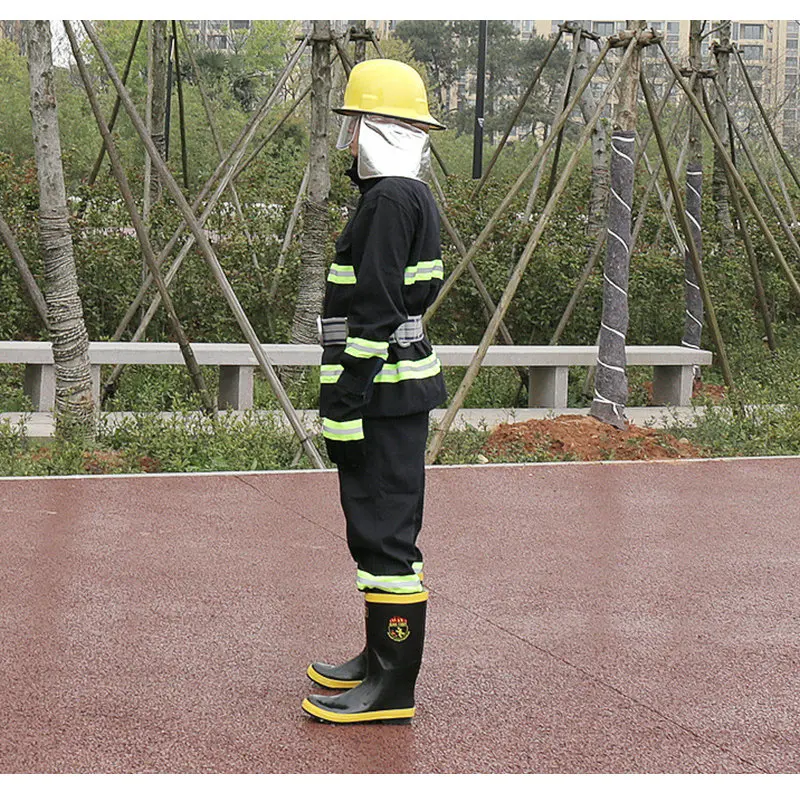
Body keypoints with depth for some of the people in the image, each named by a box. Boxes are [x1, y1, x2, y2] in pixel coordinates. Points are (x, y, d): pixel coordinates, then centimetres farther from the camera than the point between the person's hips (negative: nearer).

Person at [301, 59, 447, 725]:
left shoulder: (390, 200, -17)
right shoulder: (413, 196, 16)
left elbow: (374, 314, -21)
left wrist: (344, 406, -20)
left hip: (383, 394, -11)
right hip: (403, 391, 11)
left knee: (384, 532, -7)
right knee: (379, 529, 17)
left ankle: (393, 690, -1)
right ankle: (381, 661, 28)